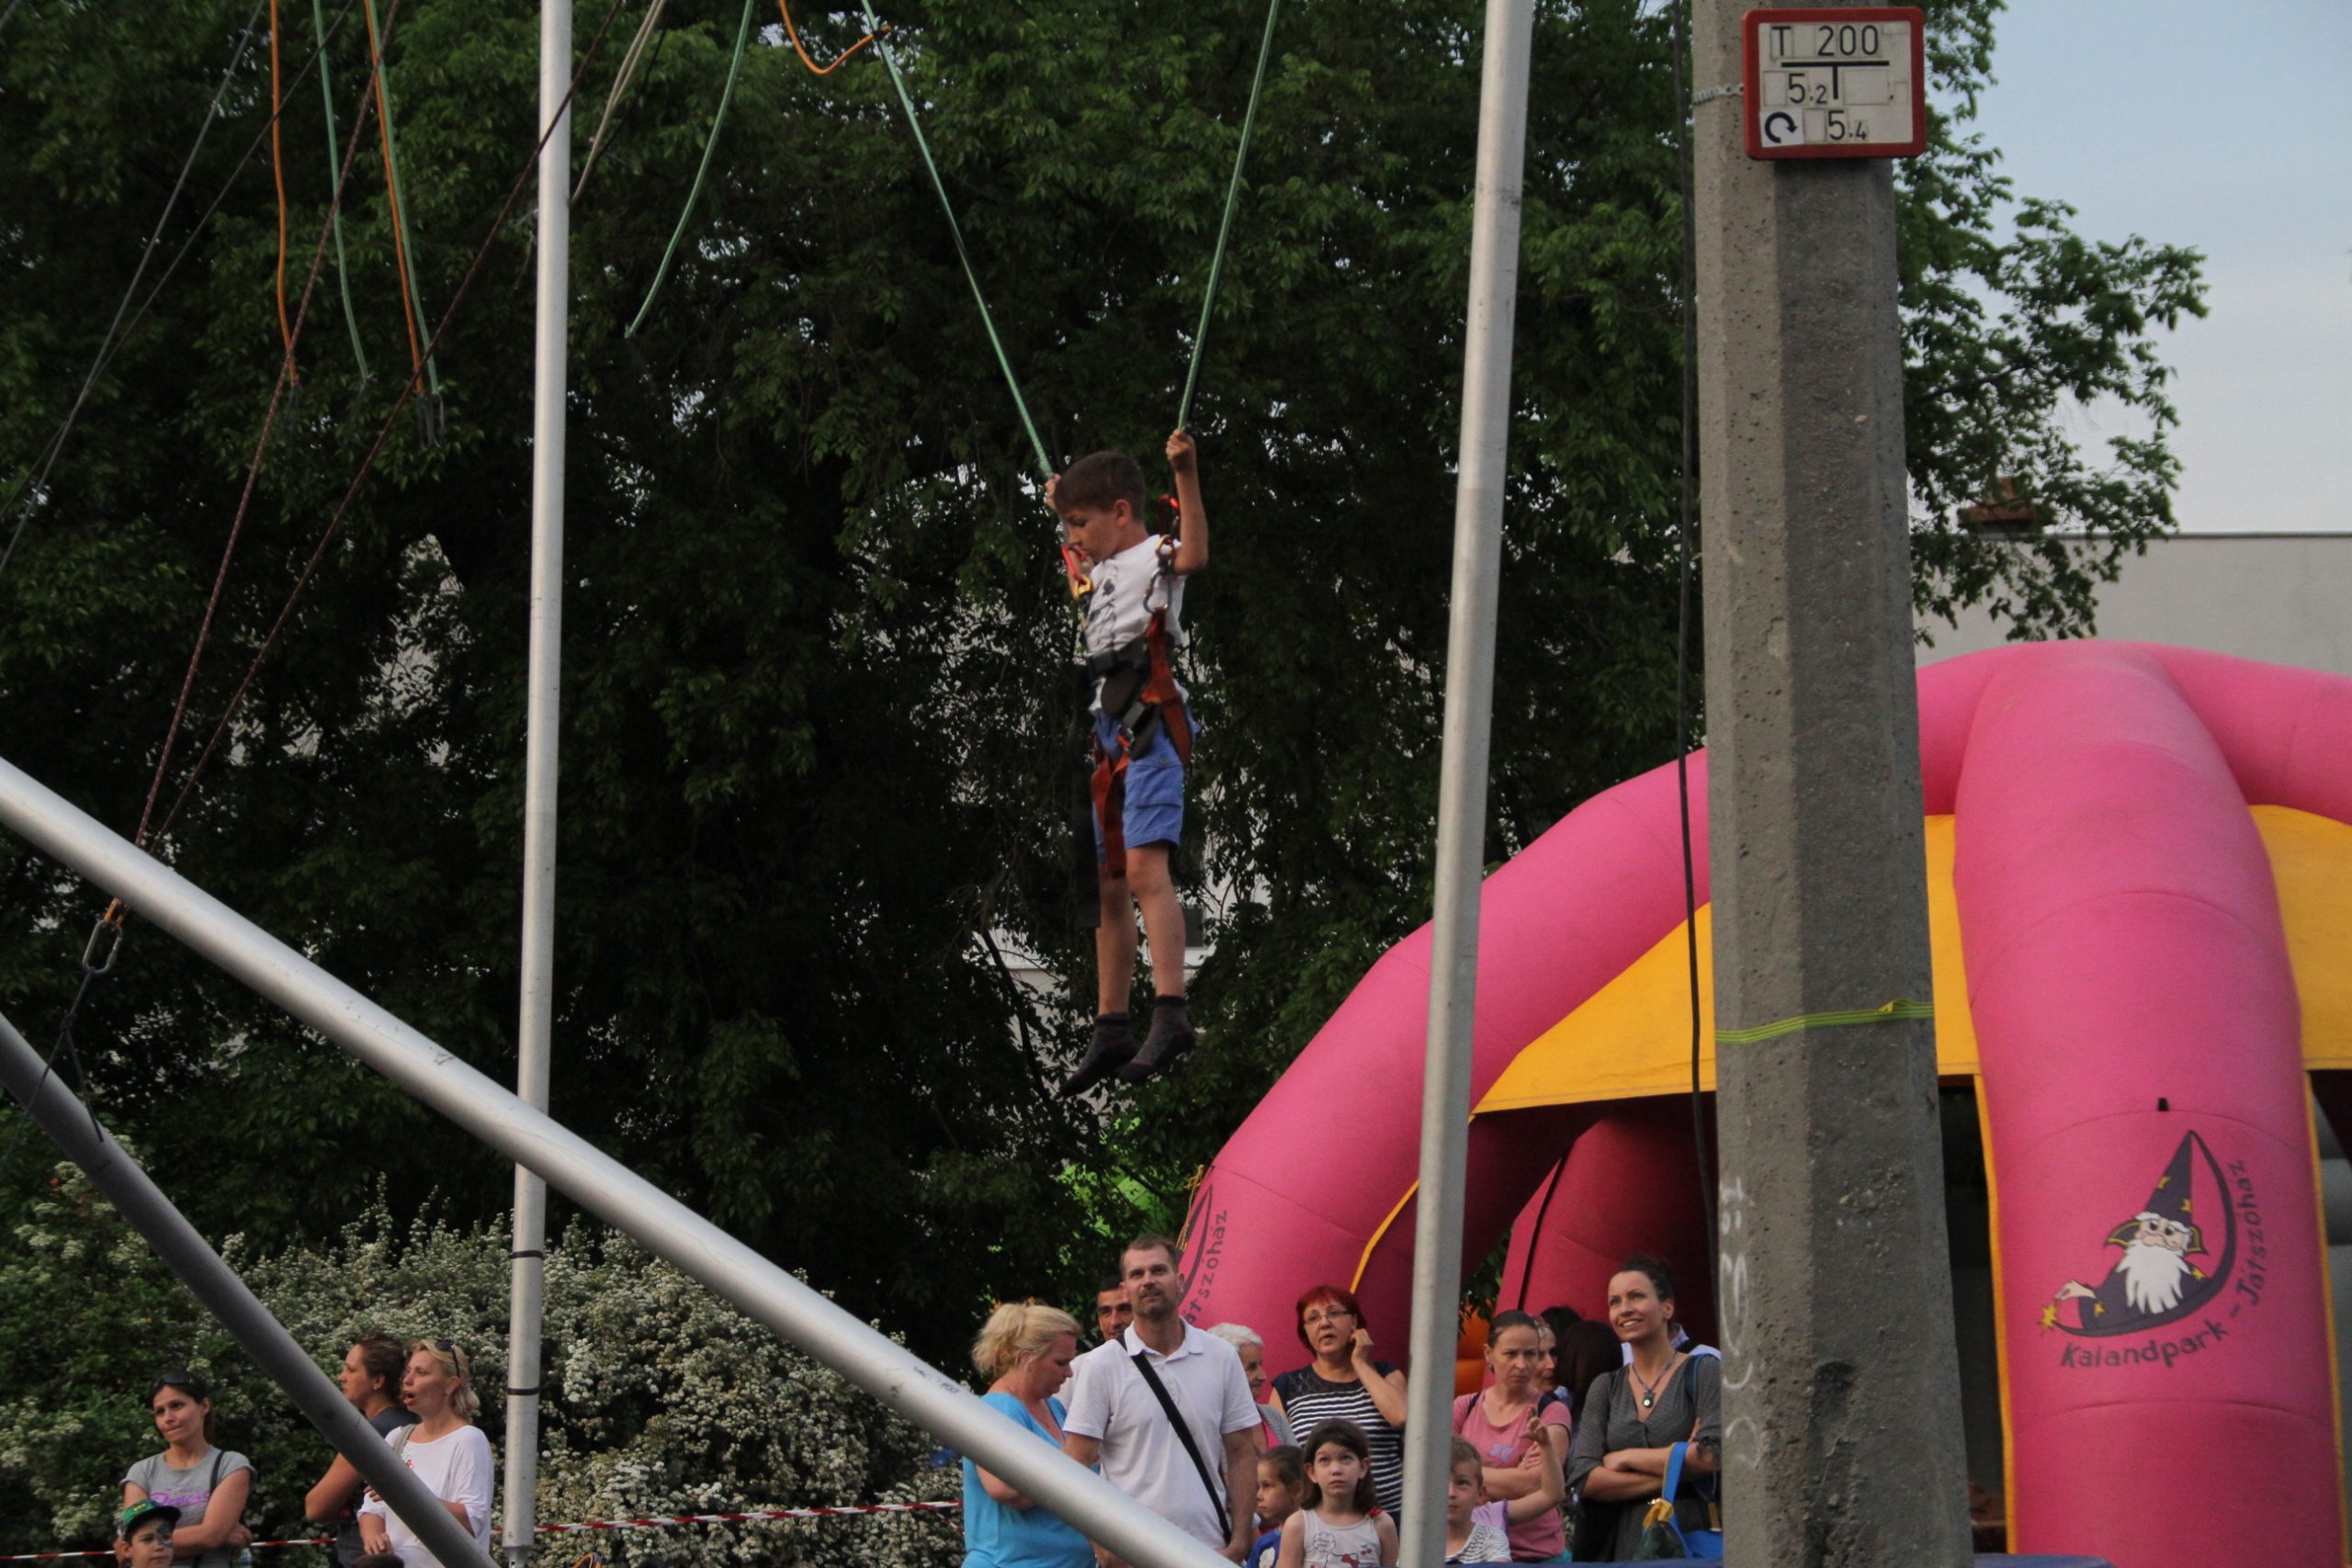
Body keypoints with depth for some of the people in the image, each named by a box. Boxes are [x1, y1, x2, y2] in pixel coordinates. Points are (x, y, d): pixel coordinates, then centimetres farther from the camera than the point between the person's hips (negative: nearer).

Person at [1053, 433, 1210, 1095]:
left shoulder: (1153, 558, -4)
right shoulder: (1103, 571, 23)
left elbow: (1194, 554, -29)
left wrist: (1186, 475, -39)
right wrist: (1061, 506, 44)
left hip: (1150, 729, -10)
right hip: (1107, 737, 10)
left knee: (1144, 868, -23)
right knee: (1107, 885, 10)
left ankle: (1170, 1015, -30)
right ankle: (1111, 1027, 16)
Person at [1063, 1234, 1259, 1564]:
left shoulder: (1221, 1358, 9)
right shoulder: (1098, 1366, 1)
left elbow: (1241, 1454, 9)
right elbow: (1078, 1464, -3)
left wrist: (1239, 1540, 0)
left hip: (1210, 1550, 2)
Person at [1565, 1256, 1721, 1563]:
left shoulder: (1702, 1372, 3)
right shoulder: (1605, 1388, 13)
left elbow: (1712, 1456, -12)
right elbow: (1582, 1480, 1)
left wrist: (1626, 1457, -4)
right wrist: (1675, 1474, -8)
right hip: (1621, 1546, 3)